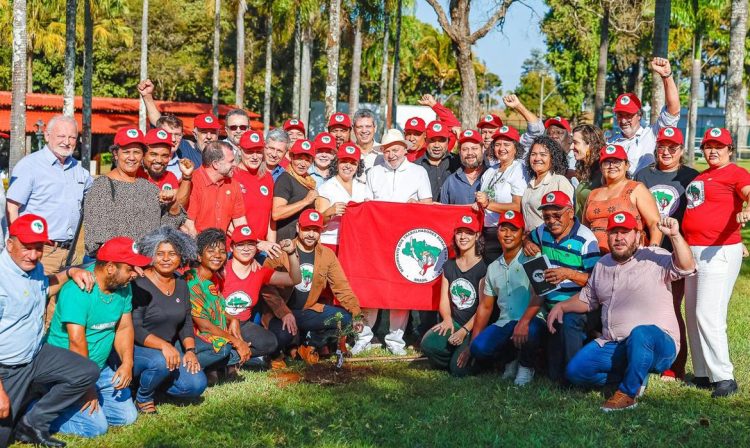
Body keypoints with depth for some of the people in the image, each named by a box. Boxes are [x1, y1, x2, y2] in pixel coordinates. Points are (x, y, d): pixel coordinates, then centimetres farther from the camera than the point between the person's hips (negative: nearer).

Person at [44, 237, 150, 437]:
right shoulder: (78, 290, -25)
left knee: (127, 416, 6)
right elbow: (77, 341, -25)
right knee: (96, 427, -18)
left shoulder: (123, 287, 1)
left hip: (101, 366, 9)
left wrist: (127, 363, -12)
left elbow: (124, 328, 5)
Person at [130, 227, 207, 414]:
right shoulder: (140, 284, -14)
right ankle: (143, 398, -7)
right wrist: (163, 345, -33)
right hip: (137, 349, -6)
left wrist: (190, 350, -7)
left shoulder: (181, 284, 8)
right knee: (161, 361, -37)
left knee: (197, 384, -14)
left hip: (169, 349, 6)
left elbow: (186, 323, 10)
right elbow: (134, 329, -20)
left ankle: (151, 381, 11)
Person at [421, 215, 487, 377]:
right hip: (454, 323, 5)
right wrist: (447, 319, -13)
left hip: (474, 327, -5)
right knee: (428, 344, -26)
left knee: (459, 369, -24)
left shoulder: (483, 267, -7)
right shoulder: (448, 266, 12)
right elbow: (444, 300, 9)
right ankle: (454, 358, 4)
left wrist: (465, 330, -20)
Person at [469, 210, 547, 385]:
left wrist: (524, 322, -33)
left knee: (530, 330, -39)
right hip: (504, 324, 5)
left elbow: (538, 295, -16)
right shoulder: (493, 267, 16)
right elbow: (485, 307, 19)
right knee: (479, 348, -23)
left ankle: (526, 366, -5)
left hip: (531, 321, -4)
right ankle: (511, 358, 10)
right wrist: (472, 343, 11)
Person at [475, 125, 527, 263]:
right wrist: (478, 205, 3)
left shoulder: (519, 170, -5)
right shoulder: (490, 172, 17)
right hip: (486, 234, 6)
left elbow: (518, 207, -15)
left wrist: (488, 204, -20)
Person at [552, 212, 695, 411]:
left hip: (657, 344, -6)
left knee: (640, 333, -41)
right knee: (575, 371, -10)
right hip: (612, 346, 6)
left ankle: (628, 393, -20)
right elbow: (587, 298, 29)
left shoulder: (655, 258, -3)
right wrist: (562, 306, 15)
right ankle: (636, 376, 7)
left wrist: (675, 236, -35)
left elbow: (686, 267, -21)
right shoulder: (602, 265, 17)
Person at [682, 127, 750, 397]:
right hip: (693, 251, 9)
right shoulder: (700, 178, 18)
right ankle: (702, 374, 18)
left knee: (708, 315, -15)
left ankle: (723, 378, -10)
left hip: (719, 251, -9)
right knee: (693, 314, 10)